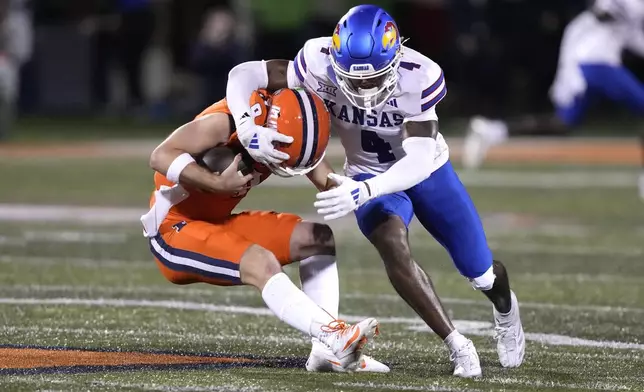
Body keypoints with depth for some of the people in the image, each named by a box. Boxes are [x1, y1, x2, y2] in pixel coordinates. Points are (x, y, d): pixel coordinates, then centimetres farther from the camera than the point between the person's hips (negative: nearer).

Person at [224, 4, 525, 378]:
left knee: (481, 272, 9)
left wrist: (364, 191, -51)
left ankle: (506, 308, 48)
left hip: (428, 173, 0)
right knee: (394, 248, -31)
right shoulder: (321, 63, -30)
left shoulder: (419, 78, -34)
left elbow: (419, 161, -37)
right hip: (370, 176, 0)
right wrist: (248, 129, -43)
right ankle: (458, 345, -18)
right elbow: (244, 74, -26)